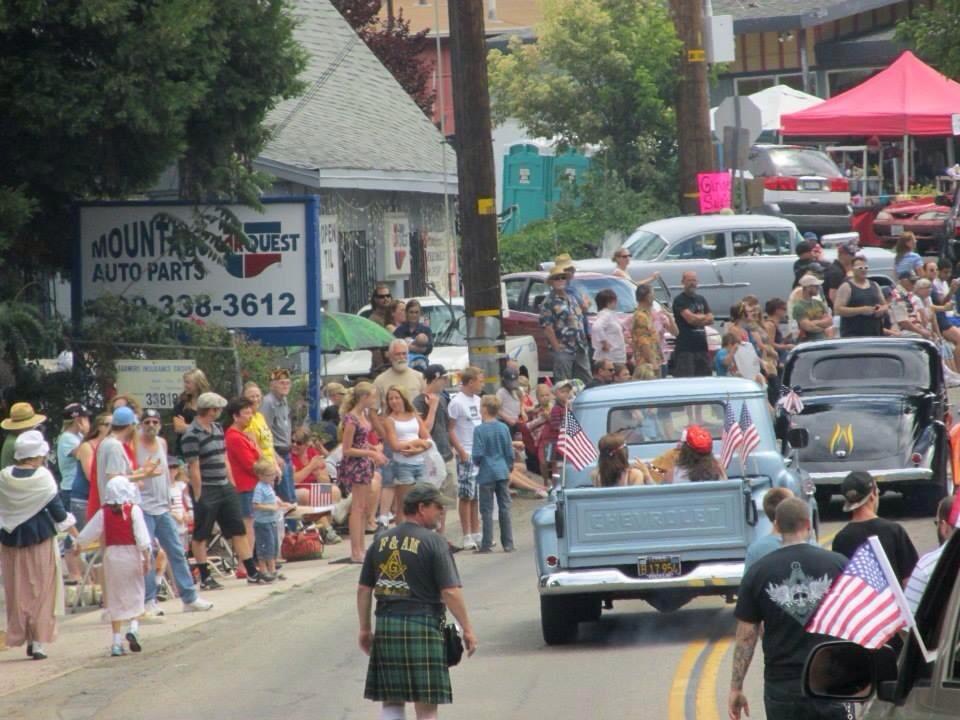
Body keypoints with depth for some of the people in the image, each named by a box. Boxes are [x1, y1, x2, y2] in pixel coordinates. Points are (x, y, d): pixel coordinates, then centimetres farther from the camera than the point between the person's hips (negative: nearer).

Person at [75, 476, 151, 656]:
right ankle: (134, 626, -16)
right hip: (131, 555, -2)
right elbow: (142, 537, -12)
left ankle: (117, 641, 5)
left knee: (115, 600, 7)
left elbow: (87, 534, 6)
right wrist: (147, 558, -8)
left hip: (111, 555, 2)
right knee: (135, 595, 9)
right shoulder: (133, 510, -7)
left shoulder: (103, 512, 0)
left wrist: (78, 546, 25)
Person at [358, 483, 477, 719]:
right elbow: (450, 592, -13)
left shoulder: (381, 541, 9)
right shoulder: (433, 542, -8)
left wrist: (365, 629, 19)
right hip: (422, 625, -5)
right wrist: (467, 629, -5)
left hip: (386, 627, 5)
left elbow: (364, 590, 11)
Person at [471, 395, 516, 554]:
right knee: (505, 508, 9)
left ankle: (487, 544, 3)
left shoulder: (480, 430, -12)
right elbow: (510, 453, 5)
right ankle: (508, 544, 11)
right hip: (503, 473, 4)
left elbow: (477, 454, -12)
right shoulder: (503, 428, 1)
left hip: (487, 474, -4)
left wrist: (476, 463, 10)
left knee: (487, 510, 2)